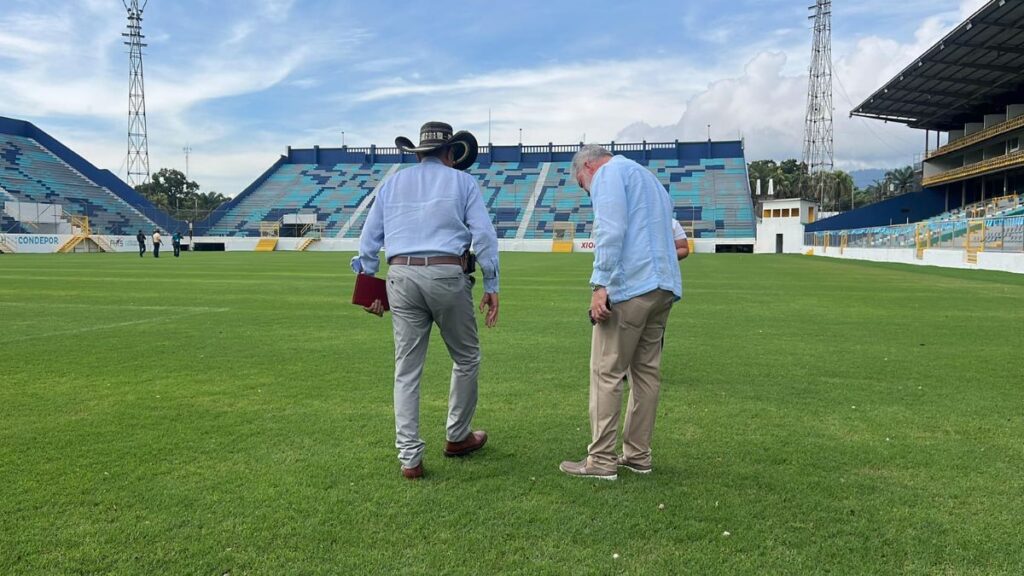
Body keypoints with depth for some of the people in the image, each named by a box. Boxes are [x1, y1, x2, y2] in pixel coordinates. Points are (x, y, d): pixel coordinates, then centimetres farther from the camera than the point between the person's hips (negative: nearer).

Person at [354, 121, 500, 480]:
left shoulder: (392, 184, 18)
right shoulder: (461, 181, 9)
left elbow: (368, 240, 14)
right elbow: (484, 235, 0)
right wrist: (491, 286, 3)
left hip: (401, 276, 3)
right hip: (447, 276, -3)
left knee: (406, 371, 6)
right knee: (466, 359, 16)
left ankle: (409, 457, 5)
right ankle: (457, 437, 27)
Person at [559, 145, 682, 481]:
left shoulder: (609, 173, 0)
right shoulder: (649, 178, 28)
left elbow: (611, 231, -16)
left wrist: (601, 284, -19)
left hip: (629, 288, -9)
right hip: (664, 287, 9)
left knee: (606, 374, -5)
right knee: (646, 372, 11)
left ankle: (601, 460, -3)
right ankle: (638, 455, 16)